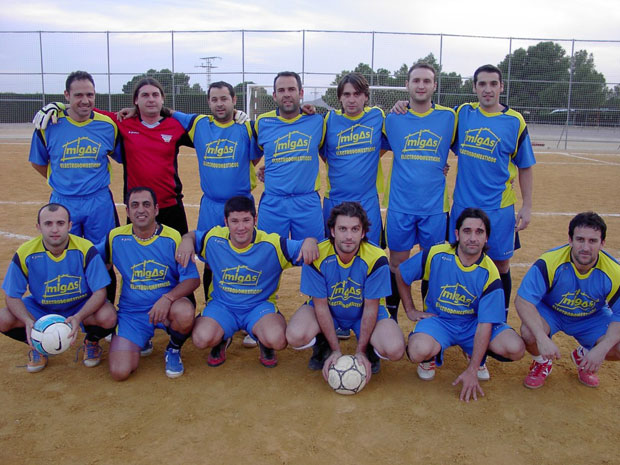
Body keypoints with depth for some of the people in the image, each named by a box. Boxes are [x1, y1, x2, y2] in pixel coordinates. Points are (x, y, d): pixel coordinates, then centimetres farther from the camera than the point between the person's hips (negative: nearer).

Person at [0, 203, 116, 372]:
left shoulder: (85, 249, -23)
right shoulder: (25, 253, -18)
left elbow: (99, 291, -20)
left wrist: (78, 317, -38)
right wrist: (28, 321, -30)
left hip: (81, 306, -2)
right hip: (39, 308, 2)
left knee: (108, 317, -32)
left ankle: (92, 342, 7)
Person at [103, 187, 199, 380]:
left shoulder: (172, 238, -9)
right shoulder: (116, 238, -3)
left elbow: (193, 279, -11)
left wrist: (167, 298, -27)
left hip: (168, 306, -1)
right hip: (131, 312, 1)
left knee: (184, 313, -38)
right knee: (120, 372, -16)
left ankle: (174, 350, -1)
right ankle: (141, 341, 19)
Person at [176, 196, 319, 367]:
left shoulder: (272, 244, -15)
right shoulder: (214, 239, -8)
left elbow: (304, 249, -14)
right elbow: (192, 235, 12)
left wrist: (309, 241, -39)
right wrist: (187, 240, -13)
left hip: (260, 305, -2)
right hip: (221, 305, 2)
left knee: (277, 340, -31)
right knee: (202, 339, -28)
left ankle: (264, 342, 11)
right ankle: (222, 340, 13)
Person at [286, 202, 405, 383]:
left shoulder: (377, 259, -26)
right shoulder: (316, 257, -25)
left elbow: (370, 308, -16)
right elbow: (321, 305, -16)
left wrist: (361, 351, -16)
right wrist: (336, 350, -17)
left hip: (363, 311, 0)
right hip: (326, 308, 1)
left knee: (395, 349, -27)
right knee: (296, 336, -30)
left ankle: (369, 350, 11)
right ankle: (322, 347, 7)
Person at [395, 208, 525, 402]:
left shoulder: (490, 274, -15)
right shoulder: (436, 255, -15)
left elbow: (485, 324, -16)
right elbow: (401, 274, 3)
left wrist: (472, 371, -20)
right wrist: (410, 311, 4)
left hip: (473, 323, 2)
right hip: (437, 319, -1)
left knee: (515, 348, -24)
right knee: (419, 351, -35)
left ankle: (478, 356, 11)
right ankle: (431, 356, 5)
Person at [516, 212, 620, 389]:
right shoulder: (549, 262, -30)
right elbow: (522, 300, -30)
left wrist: (602, 349, -30)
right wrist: (542, 338, -42)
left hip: (592, 317, 3)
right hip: (549, 312, -2)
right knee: (529, 333, -33)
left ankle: (583, 356, 15)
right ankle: (542, 362, 5)